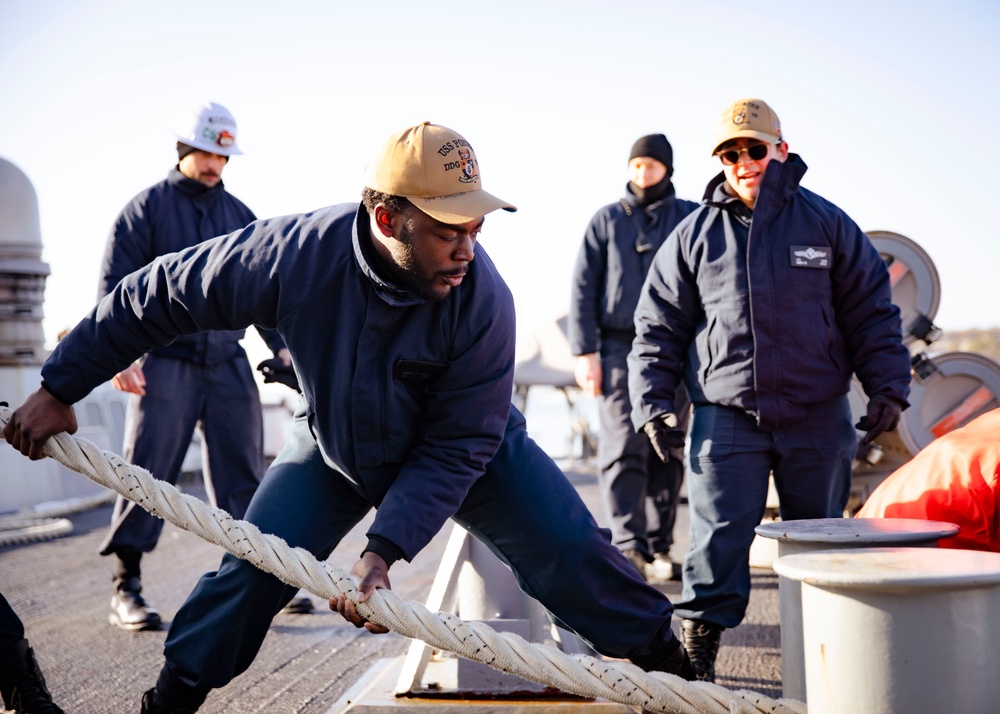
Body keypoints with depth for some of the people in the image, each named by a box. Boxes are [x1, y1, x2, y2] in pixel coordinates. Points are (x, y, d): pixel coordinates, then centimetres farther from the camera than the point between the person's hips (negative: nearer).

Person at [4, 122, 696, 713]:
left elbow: (455, 447, -26)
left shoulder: (484, 298, -35)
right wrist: (59, 388, -14)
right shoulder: (296, 252, -34)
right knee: (251, 571, -4)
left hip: (468, 447, 0)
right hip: (334, 444, 1)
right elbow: (153, 296, -20)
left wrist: (383, 550, -35)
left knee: (568, 550, -8)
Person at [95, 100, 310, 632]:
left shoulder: (239, 215, 15)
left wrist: (283, 347, 15)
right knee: (147, 474, -5)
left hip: (228, 363, 5)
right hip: (164, 363, -4)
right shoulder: (146, 209, 0)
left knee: (243, 475, 7)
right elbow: (115, 285, -4)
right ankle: (126, 588, 1)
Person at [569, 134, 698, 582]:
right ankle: (627, 546, -9)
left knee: (667, 453, 3)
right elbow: (583, 289, 8)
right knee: (623, 452, -8)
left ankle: (659, 548, 10)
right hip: (618, 348, -1)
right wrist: (585, 352, -1)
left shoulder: (692, 219, 10)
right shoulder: (606, 221, 10)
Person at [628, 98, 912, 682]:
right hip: (727, 420, -1)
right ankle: (697, 652, 6)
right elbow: (658, 327, 8)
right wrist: (654, 402, 0)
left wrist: (888, 390, 0)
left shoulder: (827, 224, 4)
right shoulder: (694, 235, 5)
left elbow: (873, 313, 7)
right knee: (719, 542, -3)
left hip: (819, 420, 1)